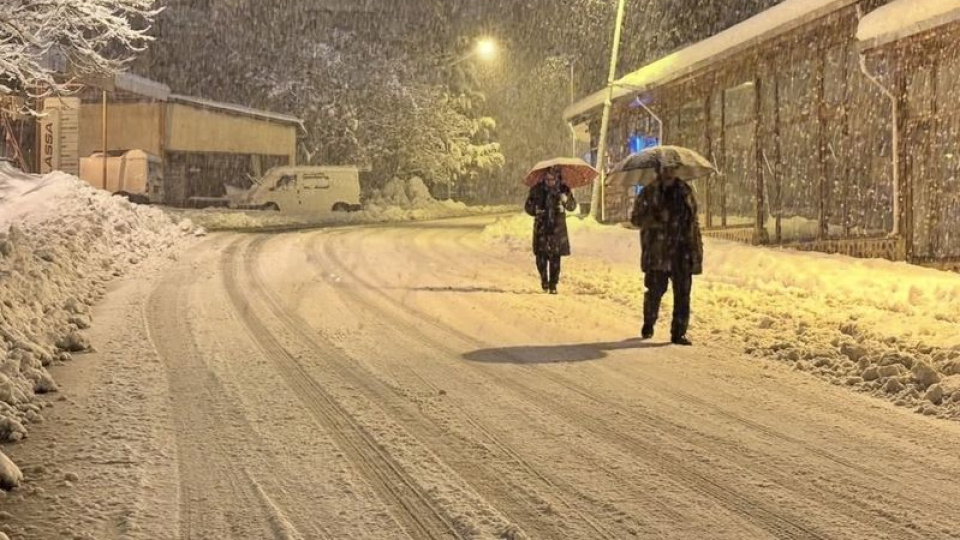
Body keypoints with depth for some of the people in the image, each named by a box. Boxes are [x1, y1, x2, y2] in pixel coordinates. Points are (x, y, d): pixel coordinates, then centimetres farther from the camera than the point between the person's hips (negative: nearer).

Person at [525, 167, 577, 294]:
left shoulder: (563, 189, -3)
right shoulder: (536, 190, -3)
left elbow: (572, 207, -5)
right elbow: (528, 207, 5)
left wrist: (566, 200, -27)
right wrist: (536, 211, -17)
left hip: (557, 227, 0)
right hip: (541, 227, 0)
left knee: (555, 258, 0)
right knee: (541, 256, -7)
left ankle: (553, 285, 11)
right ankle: (544, 278, 18)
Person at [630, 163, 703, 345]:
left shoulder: (686, 192, 11)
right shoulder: (648, 193, 3)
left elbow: (694, 222, 14)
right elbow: (636, 218, 0)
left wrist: (697, 251, 9)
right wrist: (656, 219, -18)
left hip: (682, 253, 2)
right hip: (657, 253, -2)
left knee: (683, 293, -1)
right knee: (655, 290, 1)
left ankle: (679, 332, 6)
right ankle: (648, 324, 26)